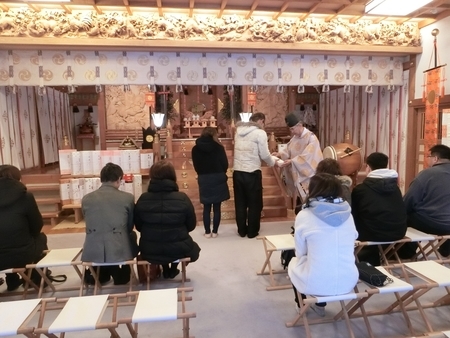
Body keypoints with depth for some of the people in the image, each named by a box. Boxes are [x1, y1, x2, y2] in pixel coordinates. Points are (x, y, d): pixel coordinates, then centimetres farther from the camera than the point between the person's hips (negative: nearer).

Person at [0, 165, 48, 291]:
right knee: (41, 237, 28)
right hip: (22, 256, -3)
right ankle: (38, 278, 43)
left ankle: (12, 281, 46)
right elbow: (37, 226, -1)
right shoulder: (24, 196, -11)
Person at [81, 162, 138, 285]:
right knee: (132, 235, 30)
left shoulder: (86, 199, 6)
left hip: (93, 253, 2)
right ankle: (122, 275, 32)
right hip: (120, 251, -2)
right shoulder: (128, 197, 0)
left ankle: (102, 273, 39)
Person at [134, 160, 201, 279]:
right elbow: (191, 226, -5)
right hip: (178, 250, -1)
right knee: (194, 248, 33)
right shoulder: (182, 198, -17)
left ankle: (165, 270, 35)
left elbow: (138, 226, 0)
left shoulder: (143, 199, -13)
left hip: (149, 251, 2)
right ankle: (173, 269, 30)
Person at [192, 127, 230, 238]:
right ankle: (215, 231, 12)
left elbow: (196, 166, 6)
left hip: (204, 179, 1)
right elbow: (225, 164, -3)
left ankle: (207, 232, 14)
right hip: (218, 178, -1)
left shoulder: (195, 149, 2)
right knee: (217, 207, 7)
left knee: (206, 207, 10)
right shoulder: (218, 147, -3)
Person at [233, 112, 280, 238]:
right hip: (252, 173, -5)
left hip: (237, 172, 6)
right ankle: (252, 231, 19)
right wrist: (273, 162, 11)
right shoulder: (260, 133, -9)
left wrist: (271, 157, 20)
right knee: (254, 203, 10)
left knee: (240, 203, 15)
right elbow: (264, 155, -11)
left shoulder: (239, 131, 9)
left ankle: (242, 230, 25)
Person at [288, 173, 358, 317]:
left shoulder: (304, 215, -10)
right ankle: (320, 305, 43)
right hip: (348, 282, 4)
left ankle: (301, 305, 47)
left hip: (316, 285, -4)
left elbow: (300, 253, 0)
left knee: (294, 262, 28)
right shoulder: (347, 214, 2)